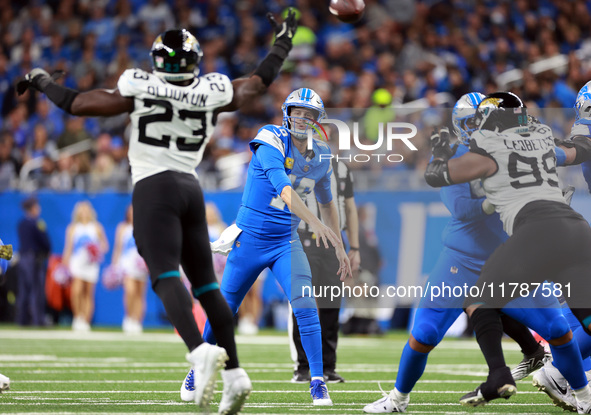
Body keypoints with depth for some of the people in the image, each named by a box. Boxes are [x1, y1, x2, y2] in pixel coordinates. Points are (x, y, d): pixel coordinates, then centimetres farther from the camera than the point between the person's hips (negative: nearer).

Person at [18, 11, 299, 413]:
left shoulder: (140, 89, -4)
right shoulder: (212, 93, 5)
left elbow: (77, 103, 2)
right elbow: (260, 81, 23)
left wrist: (41, 81, 20)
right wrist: (283, 41, 38)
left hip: (154, 188, -5)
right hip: (191, 188, 5)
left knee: (166, 275, -16)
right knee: (205, 280, 10)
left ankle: (200, 351, -38)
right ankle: (234, 372, 4)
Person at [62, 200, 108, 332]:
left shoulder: (96, 227, 10)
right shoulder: (72, 228, 10)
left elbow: (105, 245, 12)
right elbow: (68, 248, 11)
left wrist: (99, 250, -10)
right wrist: (65, 265, 6)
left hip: (91, 264, 1)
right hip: (77, 261, -1)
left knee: (88, 294, 0)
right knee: (77, 291, -18)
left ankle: (86, 321, 6)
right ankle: (77, 317, -3)